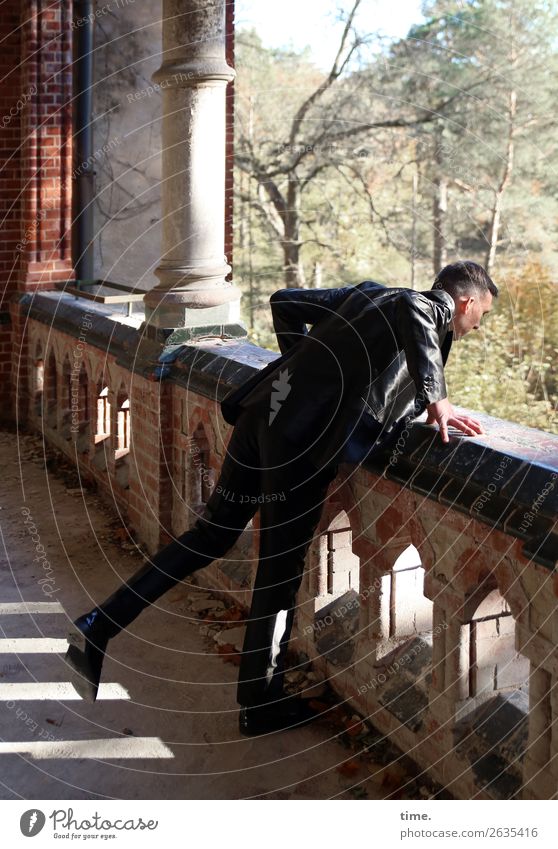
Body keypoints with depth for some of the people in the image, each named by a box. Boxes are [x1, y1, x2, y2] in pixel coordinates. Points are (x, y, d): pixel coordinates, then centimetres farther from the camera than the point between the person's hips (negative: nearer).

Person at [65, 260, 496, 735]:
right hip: (306, 436, -8)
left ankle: (99, 627, 14)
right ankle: (261, 705, 20)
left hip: (266, 408, 8)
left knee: (213, 532, 16)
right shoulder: (435, 307, 4)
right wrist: (437, 401, -18)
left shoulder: (368, 292, 25)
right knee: (282, 572, 4)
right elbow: (409, 309, -23)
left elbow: (285, 303, 27)